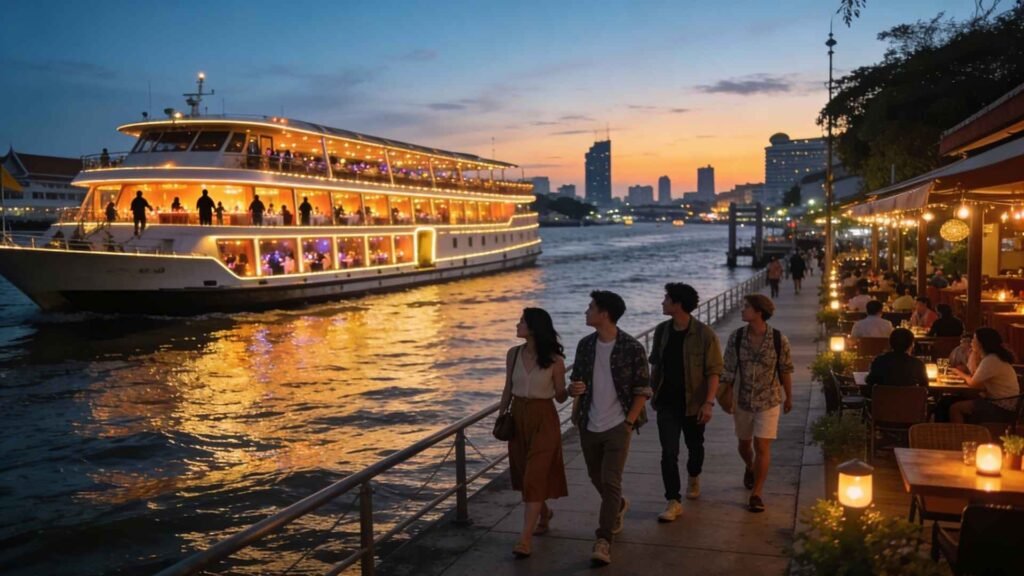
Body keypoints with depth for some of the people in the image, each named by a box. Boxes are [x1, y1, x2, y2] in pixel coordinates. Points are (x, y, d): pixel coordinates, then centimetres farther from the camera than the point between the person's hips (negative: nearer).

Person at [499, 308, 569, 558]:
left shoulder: (554, 360, -12)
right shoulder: (513, 354, 0)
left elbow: (560, 397, -5)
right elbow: (508, 389, 9)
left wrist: (571, 390, -24)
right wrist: (501, 414, 4)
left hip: (544, 420, -5)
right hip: (518, 417, 5)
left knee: (535, 476, -7)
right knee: (524, 474, 15)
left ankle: (524, 538, -6)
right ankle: (544, 512, 42)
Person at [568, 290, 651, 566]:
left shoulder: (632, 348, -12)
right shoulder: (585, 345, 1)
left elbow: (643, 390, -7)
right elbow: (577, 380, 13)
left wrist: (629, 422, -12)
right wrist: (574, 389, -9)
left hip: (617, 427, -5)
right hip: (589, 427, 5)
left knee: (610, 482, -9)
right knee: (596, 478, 19)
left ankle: (603, 541, -2)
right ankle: (618, 506, 48)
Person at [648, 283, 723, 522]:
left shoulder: (704, 334, -16)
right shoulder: (661, 331, -1)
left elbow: (714, 371, -15)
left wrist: (708, 403, -23)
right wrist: (652, 392, 14)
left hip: (693, 403, -2)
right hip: (667, 402, 2)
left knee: (695, 446, 19)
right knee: (669, 452, -5)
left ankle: (693, 478, 48)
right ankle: (674, 501, 0)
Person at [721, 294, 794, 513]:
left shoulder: (779, 340, -13)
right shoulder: (736, 337, -8)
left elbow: (785, 371, -2)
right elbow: (728, 370, -2)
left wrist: (789, 397, 7)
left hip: (768, 401, -3)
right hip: (742, 400, 3)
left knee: (762, 446, -8)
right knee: (744, 443, 18)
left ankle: (757, 493, 3)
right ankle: (750, 468, 50)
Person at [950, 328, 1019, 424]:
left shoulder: (991, 360, -20)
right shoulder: (993, 357, 13)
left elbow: (973, 383, -13)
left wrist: (962, 374, 5)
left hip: (1002, 409, -10)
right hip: (999, 403, 10)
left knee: (955, 409, -14)